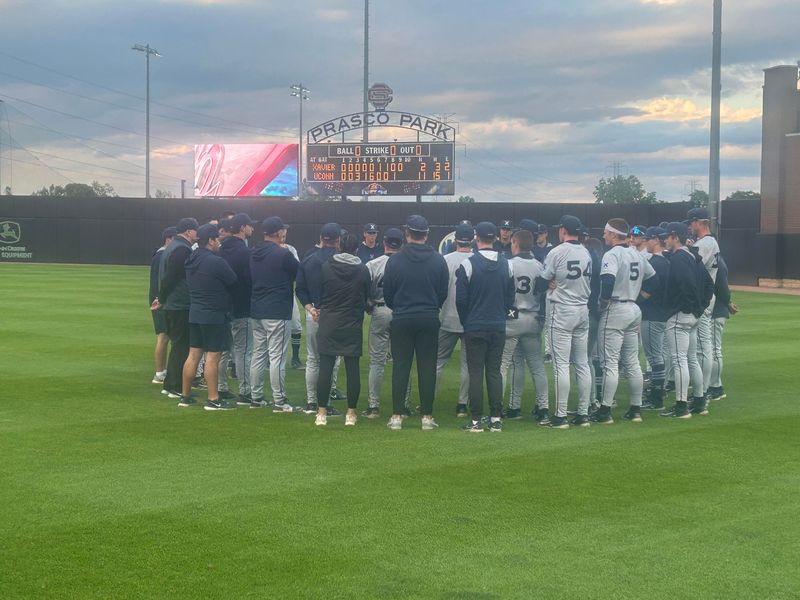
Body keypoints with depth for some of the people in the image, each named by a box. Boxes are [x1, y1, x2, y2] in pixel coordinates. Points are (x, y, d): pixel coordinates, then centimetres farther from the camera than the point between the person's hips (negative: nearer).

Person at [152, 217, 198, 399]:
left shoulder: (171, 247, 17)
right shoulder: (182, 249, -17)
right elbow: (170, 277, -20)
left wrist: (162, 298, 13)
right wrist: (162, 299, -9)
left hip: (171, 305, 10)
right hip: (181, 306, -10)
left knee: (177, 345, 16)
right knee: (181, 346, -4)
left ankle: (169, 384, 21)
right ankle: (176, 387, 0)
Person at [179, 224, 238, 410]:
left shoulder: (192, 261, 9)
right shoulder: (216, 262, -17)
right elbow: (233, 281, -9)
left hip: (195, 312, 8)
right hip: (214, 315, -8)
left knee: (193, 354, 12)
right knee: (213, 356, -4)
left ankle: (185, 396, 17)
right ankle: (213, 400, -1)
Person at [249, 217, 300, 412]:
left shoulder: (254, 254, 8)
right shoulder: (283, 254, -15)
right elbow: (300, 274, -3)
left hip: (256, 311, 7)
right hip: (278, 313, -7)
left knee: (258, 354, 13)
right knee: (277, 357, -4)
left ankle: (256, 397, 18)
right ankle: (279, 401, -2)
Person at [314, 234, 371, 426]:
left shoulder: (326, 266, -5)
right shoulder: (363, 270, -4)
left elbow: (320, 294, 4)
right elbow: (366, 297, 5)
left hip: (329, 324, 0)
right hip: (353, 325, 0)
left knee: (325, 367, 3)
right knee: (352, 368, 5)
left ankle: (322, 413, 4)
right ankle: (351, 413, 7)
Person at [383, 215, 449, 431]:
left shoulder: (395, 260, -6)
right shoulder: (438, 261, -2)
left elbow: (387, 293, 2)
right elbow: (443, 293, 5)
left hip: (402, 320, -1)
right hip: (430, 320, 1)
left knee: (400, 366, 4)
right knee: (427, 367, 5)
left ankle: (396, 416, 4)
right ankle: (427, 416, 6)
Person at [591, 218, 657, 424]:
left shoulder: (612, 254, -14)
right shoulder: (637, 255, 12)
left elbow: (608, 279, -29)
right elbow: (653, 279, 19)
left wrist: (604, 300, -15)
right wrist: (640, 295, 16)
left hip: (615, 310, -8)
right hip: (635, 310, 8)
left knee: (610, 363, -4)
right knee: (632, 362, 12)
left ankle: (605, 411, -2)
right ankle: (636, 409, 15)